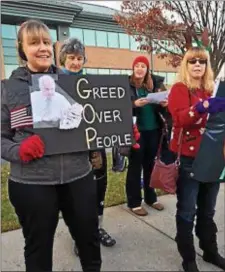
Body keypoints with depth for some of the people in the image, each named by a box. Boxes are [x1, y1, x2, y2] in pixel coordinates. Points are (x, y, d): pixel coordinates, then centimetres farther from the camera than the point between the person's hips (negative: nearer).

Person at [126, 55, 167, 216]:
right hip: (136, 130, -4)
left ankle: (150, 198, 30)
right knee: (135, 165, 4)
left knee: (150, 164, 14)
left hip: (153, 130, 5)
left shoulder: (153, 84, 8)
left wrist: (163, 104, -10)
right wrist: (135, 104, -26)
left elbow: (159, 108, 12)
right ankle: (134, 202, 16)